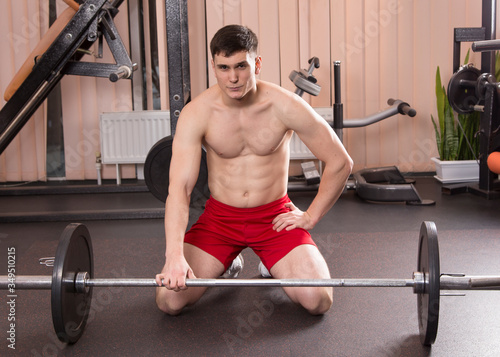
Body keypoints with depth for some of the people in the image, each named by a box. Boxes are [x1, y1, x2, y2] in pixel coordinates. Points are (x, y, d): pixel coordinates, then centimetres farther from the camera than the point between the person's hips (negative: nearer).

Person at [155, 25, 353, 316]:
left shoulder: (285, 106, -15)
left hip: (275, 215, 0)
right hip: (219, 216, 1)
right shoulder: (196, 113, -14)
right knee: (169, 299, -15)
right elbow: (179, 187, -20)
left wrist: (311, 216, -7)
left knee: (318, 300, -19)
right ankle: (227, 260, 17)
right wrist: (175, 256, -32)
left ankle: (274, 264, 17)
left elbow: (340, 163, -7)